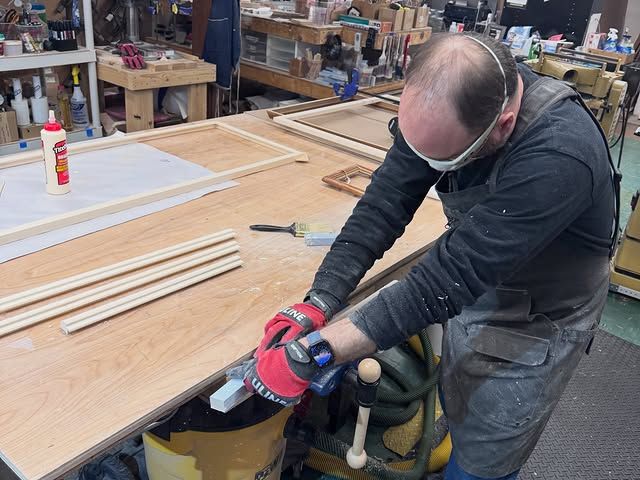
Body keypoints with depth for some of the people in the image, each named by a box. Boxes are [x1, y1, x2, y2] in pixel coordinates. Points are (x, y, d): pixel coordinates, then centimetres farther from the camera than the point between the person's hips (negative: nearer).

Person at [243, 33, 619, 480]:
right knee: (455, 411, 26)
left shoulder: (558, 155, -38)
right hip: (474, 287, 6)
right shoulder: (449, 101, -18)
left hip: (535, 319, -5)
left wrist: (311, 353, -38)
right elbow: (386, 202, -17)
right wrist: (316, 305, -26)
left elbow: (452, 275, -39)